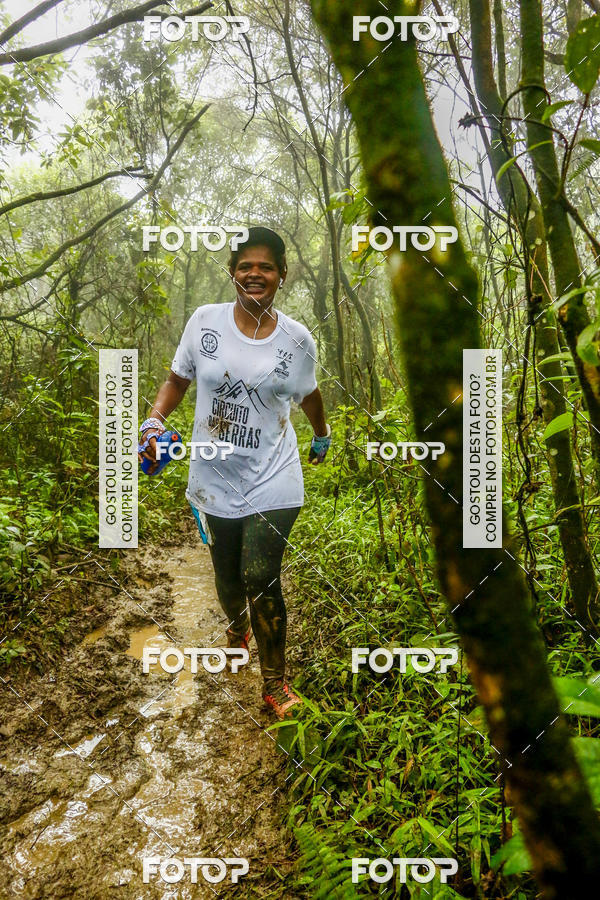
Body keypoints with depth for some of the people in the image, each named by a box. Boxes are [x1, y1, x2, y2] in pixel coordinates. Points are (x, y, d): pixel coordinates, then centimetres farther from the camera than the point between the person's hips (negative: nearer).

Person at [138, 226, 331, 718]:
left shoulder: (297, 339, -3)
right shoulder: (205, 321, -4)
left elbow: (309, 395, 15)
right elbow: (177, 380, 6)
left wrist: (322, 437, 29)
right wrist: (154, 422, -10)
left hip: (272, 480, -1)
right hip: (215, 479, 2)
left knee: (261, 579, -8)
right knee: (227, 575, 16)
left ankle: (275, 682, 13)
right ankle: (237, 631, 51)